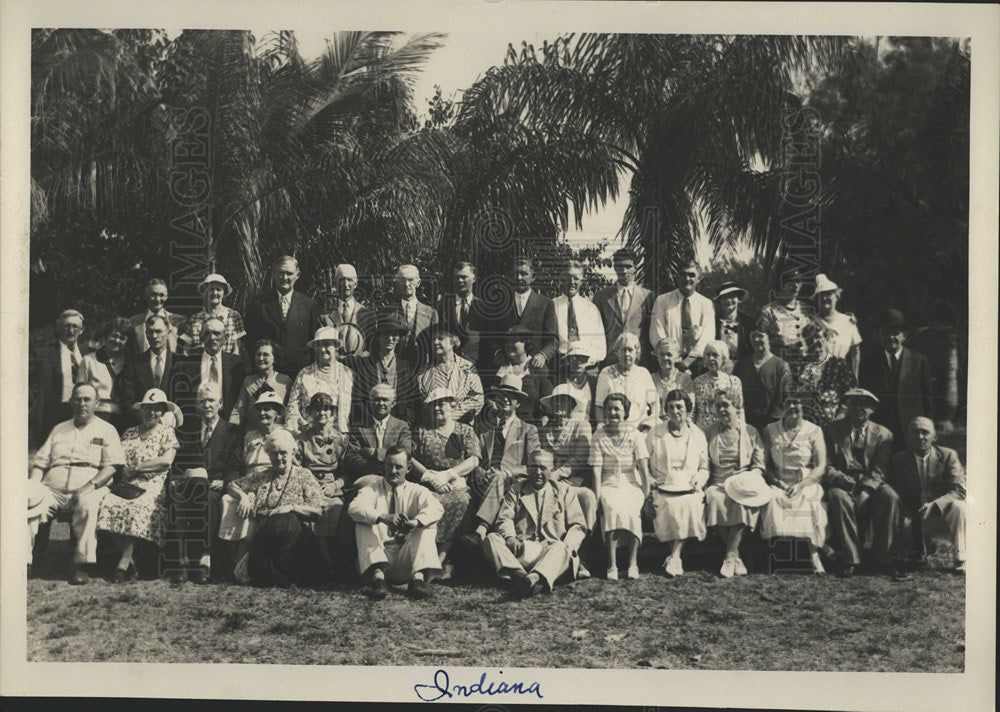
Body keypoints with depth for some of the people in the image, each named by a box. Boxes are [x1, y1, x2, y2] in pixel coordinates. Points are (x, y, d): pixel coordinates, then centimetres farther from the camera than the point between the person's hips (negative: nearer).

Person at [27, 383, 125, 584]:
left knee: (88, 504, -39)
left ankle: (82, 565, -38)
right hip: (53, 488, 3)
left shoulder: (106, 430, 14)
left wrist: (90, 485, -16)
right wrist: (34, 484, -1)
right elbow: (39, 462, 21)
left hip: (88, 489, -3)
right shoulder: (59, 429, 27)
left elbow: (112, 466, 1)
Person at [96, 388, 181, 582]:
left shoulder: (167, 432, 11)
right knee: (108, 502, -28)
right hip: (127, 485, 4)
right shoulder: (130, 433, 24)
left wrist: (135, 468, -7)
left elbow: (167, 459, -5)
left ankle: (124, 562, -27)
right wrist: (123, 471, -9)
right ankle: (130, 562, -22)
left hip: (152, 486, -4)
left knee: (137, 507, -36)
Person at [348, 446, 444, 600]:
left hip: (406, 559, 0)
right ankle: (378, 574, -38)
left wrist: (415, 522, -34)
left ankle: (419, 576, -35)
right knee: (363, 523, -19)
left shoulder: (416, 491, 11)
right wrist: (383, 517, -33)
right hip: (378, 554, 0)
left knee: (427, 525, -17)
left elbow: (436, 508, -12)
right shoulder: (372, 490, 10)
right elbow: (354, 508, -14)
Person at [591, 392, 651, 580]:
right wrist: (597, 498, -13)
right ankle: (612, 565, -31)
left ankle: (633, 563, -24)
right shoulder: (598, 437, 2)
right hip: (609, 484, 0)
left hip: (631, 483, 0)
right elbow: (596, 471, -3)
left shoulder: (635, 435, 3)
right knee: (612, 509, -33)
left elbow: (644, 467, -1)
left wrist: (647, 494, -9)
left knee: (631, 510, -32)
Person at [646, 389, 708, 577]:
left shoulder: (697, 434, 15)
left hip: (689, 491, 0)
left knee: (690, 505, -31)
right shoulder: (655, 433, 11)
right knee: (671, 506, -31)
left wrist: (699, 480, -3)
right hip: (663, 490, 0)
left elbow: (704, 468, 18)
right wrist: (650, 483, -5)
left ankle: (674, 557, -28)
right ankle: (676, 559, -19)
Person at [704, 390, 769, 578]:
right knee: (715, 498, -34)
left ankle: (730, 557, -32)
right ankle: (736, 557, -27)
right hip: (718, 482, 1)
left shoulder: (750, 432, 10)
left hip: (743, 482, -1)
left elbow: (760, 463, 7)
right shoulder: (710, 432, 15)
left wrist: (749, 478, -12)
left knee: (740, 502, -36)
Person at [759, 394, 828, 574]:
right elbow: (766, 464, 9)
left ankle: (814, 553, -30)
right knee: (772, 498, -33)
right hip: (779, 483, 1)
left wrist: (800, 485, -17)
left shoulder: (814, 431, 5)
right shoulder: (771, 431, 11)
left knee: (810, 501, -34)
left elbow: (821, 467, -2)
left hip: (807, 483, -1)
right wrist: (777, 482, -11)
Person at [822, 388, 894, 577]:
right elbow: (826, 466, 4)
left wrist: (866, 491, -17)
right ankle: (850, 559, -33)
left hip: (870, 486, 1)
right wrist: (842, 479, -18)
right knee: (839, 497, -36)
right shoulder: (832, 429, 11)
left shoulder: (883, 434, 13)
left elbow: (880, 470, 2)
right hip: (841, 484, -1)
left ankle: (884, 557, -22)